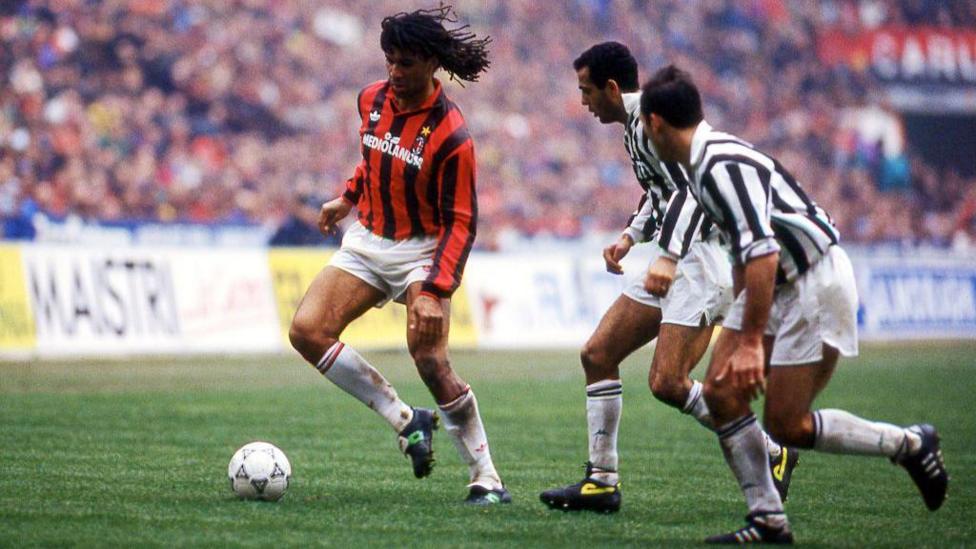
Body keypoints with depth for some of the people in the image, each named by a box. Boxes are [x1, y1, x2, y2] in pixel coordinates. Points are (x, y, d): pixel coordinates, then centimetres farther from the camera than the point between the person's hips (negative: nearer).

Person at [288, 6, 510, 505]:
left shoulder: (450, 134, -20)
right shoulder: (371, 100, -1)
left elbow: (460, 224, -20)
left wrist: (434, 291, -28)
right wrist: (348, 199, 15)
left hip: (421, 251, -6)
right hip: (367, 240, 7)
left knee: (431, 363, -21)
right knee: (306, 331, -11)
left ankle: (486, 479, -7)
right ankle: (405, 420, 2)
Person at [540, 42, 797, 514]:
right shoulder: (636, 125, 17)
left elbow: (691, 187, -25)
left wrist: (668, 256, -32)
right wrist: (630, 237, 20)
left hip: (700, 259, -11)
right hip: (675, 262, 11)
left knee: (667, 383, -15)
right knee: (597, 355, 6)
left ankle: (771, 455, 0)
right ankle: (601, 480, 10)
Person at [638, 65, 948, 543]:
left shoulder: (723, 166, -23)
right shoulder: (703, 163, 9)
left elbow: (763, 253, -31)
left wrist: (750, 342, -30)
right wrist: (739, 322, 27)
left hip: (817, 282, -10)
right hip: (776, 285, 10)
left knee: (786, 425, -7)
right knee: (719, 392, -1)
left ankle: (909, 444, 9)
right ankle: (768, 520, 2)